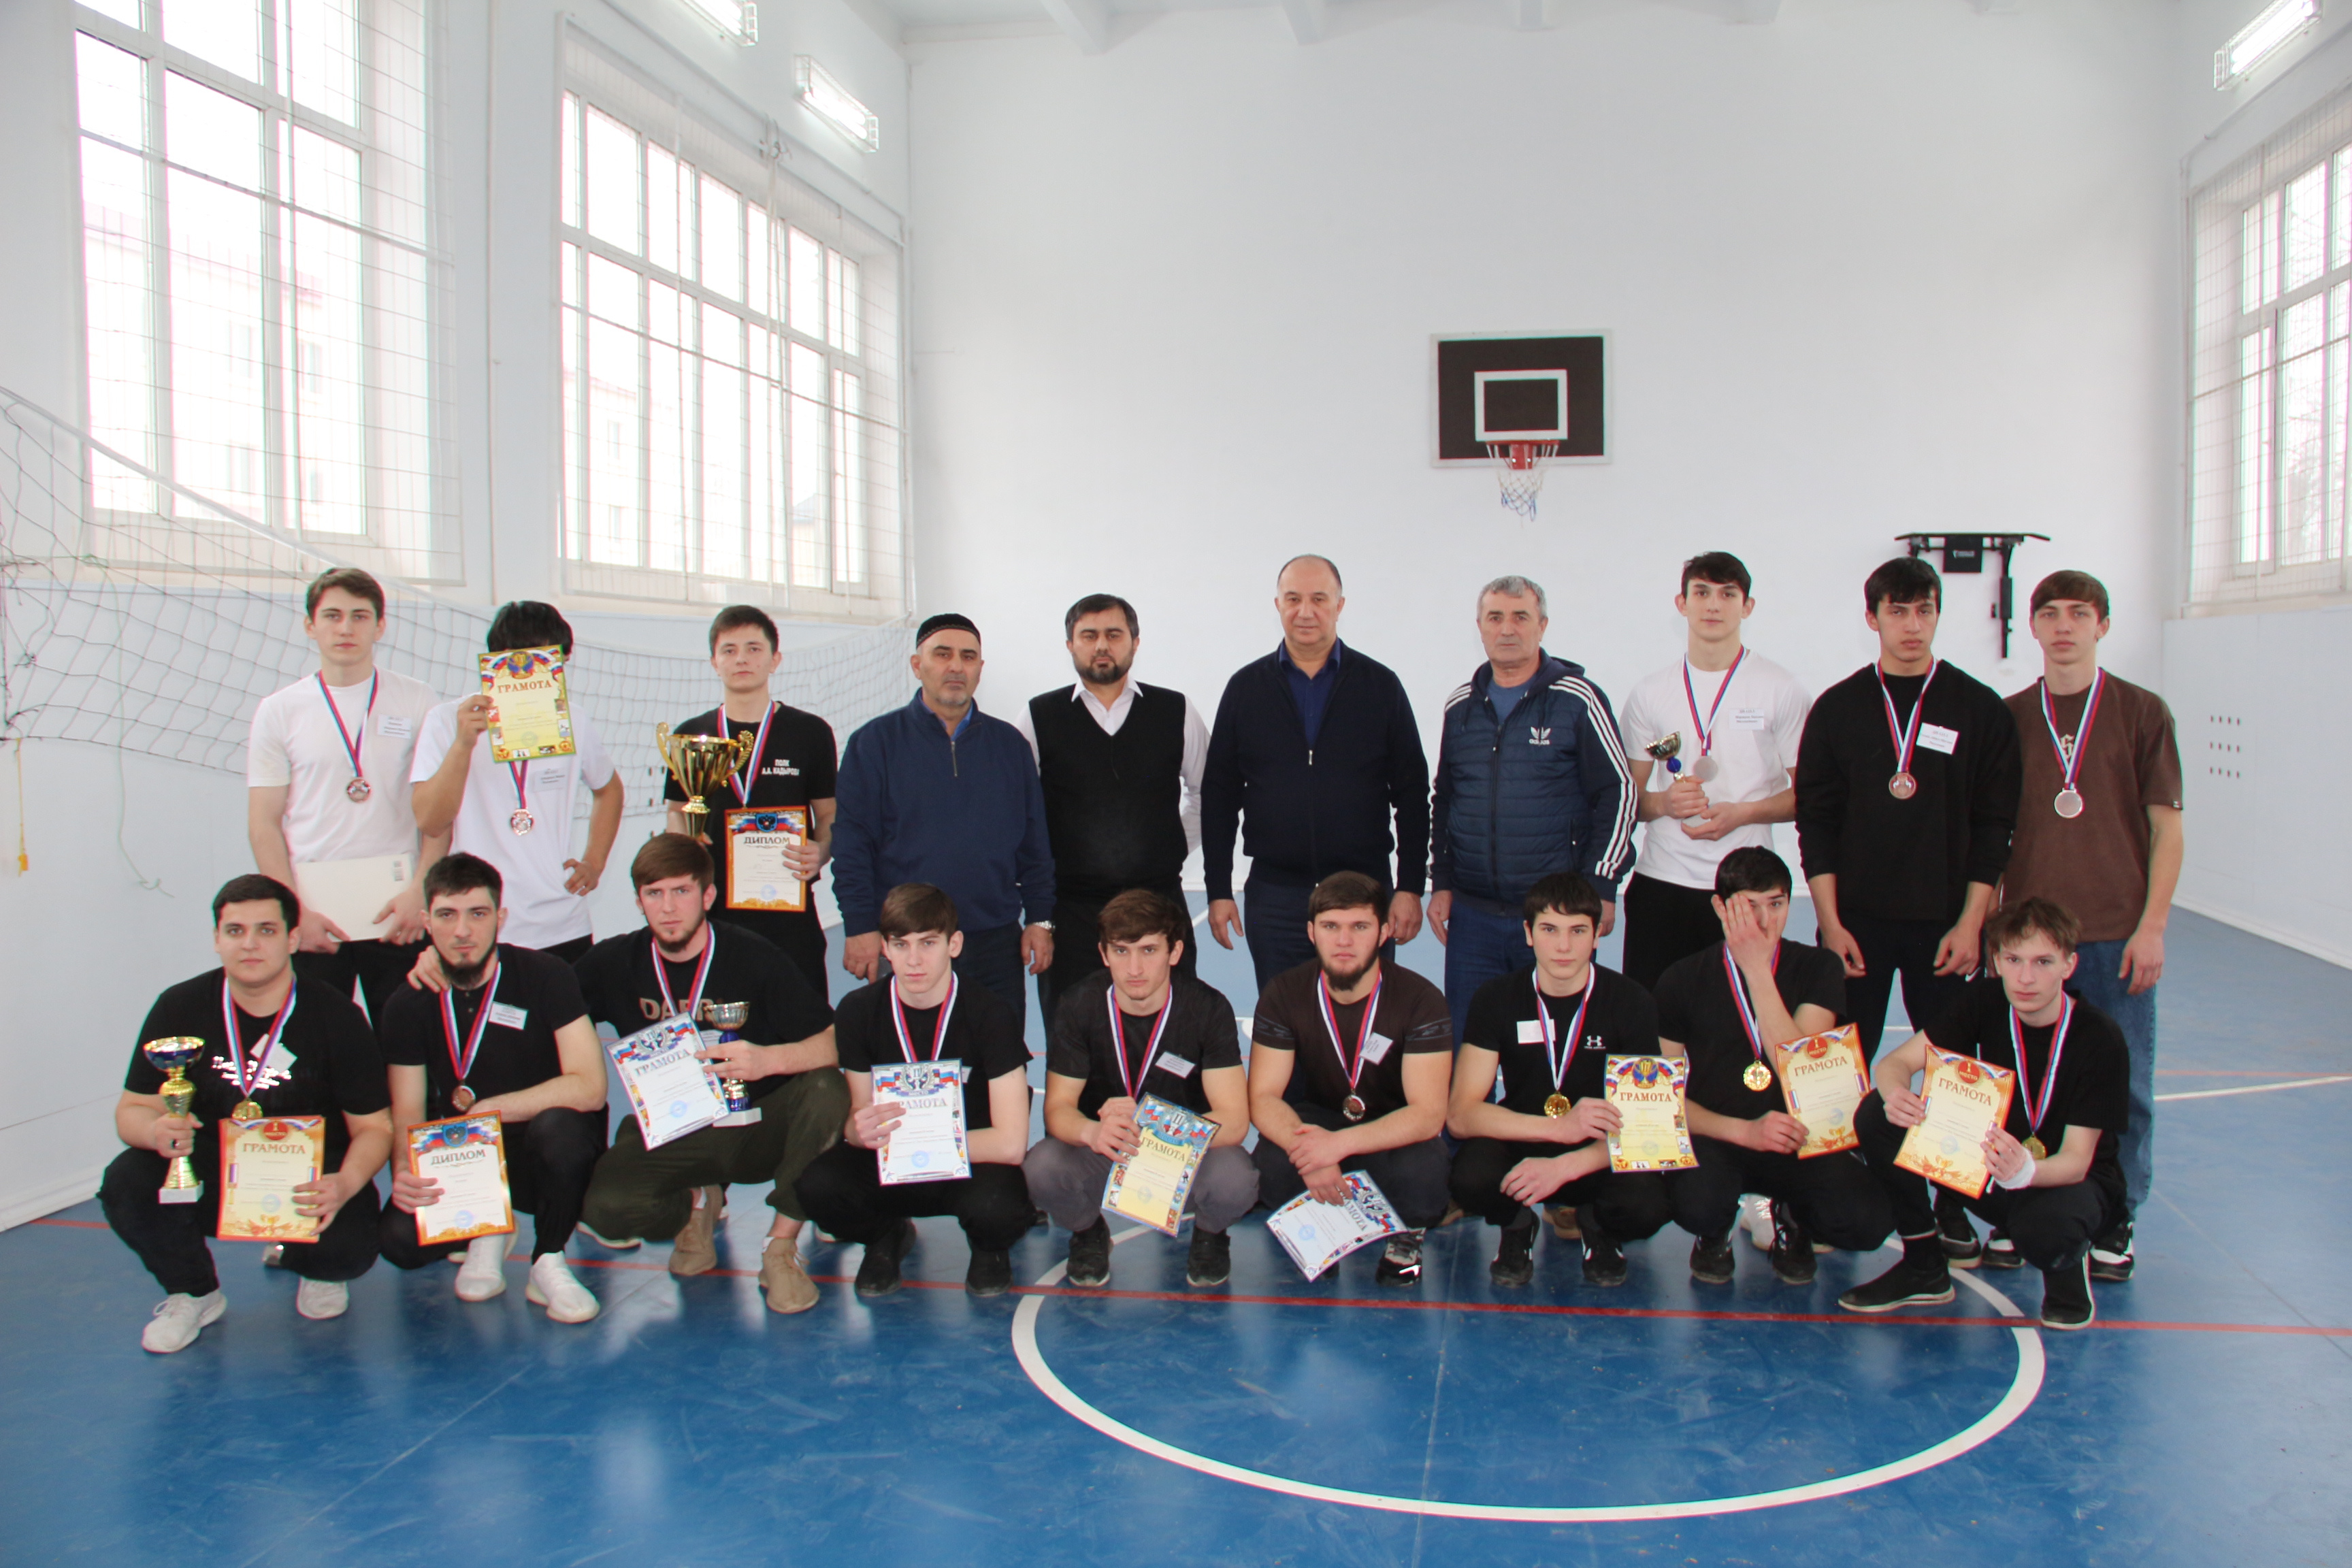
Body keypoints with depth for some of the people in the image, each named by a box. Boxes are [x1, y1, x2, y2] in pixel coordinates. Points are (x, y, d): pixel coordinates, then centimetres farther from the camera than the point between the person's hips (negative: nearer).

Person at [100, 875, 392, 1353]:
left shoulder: (334, 1014, -11)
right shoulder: (179, 1009, -5)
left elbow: (373, 1127, -9)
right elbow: (132, 1109, 0)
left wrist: (346, 1185, -30)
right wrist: (156, 1130, -26)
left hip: (310, 1183, -2)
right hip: (210, 1175, 2)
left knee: (351, 1249, -29)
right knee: (126, 1183, -26)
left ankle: (315, 1268, 14)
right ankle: (194, 1294, 5)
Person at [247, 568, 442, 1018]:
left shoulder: (418, 703, 4)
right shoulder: (279, 711, 6)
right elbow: (263, 824, 4)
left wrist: (419, 892, -9)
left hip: (399, 916, 0)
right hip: (312, 920, 1)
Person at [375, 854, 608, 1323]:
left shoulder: (546, 976, -12)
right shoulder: (408, 1006, -2)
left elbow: (589, 1087, -21)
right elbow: (407, 1115, -4)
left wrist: (485, 1109, -19)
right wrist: (404, 1172, -27)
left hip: (538, 1158, -2)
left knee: (558, 1126, -36)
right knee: (399, 1240, -25)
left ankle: (548, 1265, -10)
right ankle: (485, 1231, 10)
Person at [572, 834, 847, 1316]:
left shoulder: (754, 959, -10)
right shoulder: (615, 963, 0)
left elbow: (834, 1044, -17)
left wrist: (767, 1059, -35)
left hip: (756, 1127, -1)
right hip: (667, 1137, 2)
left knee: (826, 1088, -32)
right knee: (604, 1208, -29)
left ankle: (781, 1248, -15)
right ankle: (695, 1206, 9)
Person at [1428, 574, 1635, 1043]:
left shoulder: (1577, 700, -3)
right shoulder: (1461, 706, 11)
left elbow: (1619, 792, -3)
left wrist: (1600, 887, -8)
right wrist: (1442, 883, 13)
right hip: (1472, 914, 4)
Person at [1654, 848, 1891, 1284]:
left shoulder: (1819, 969, 2)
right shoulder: (1681, 982, 0)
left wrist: (1757, 969, -16)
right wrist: (1745, 1131, -17)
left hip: (1797, 1139, 1)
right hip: (1715, 1139, -1)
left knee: (1865, 1224, -27)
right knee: (1699, 1208, -35)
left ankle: (1792, 1218, 9)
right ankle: (1716, 1231, 5)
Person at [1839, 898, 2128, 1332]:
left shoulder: (2100, 1039, -22)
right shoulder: (1986, 1000, -12)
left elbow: (2076, 1160, -25)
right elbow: (1894, 1062, -14)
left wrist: (2027, 1170, -49)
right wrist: (1895, 1095, -40)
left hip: (2068, 1179, -4)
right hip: (1992, 1165, 4)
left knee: (2042, 1230, -40)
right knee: (1877, 1116, -18)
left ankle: (2068, 1263, 1)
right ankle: (1924, 1267, -3)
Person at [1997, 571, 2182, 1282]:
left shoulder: (2142, 712, 1)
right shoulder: (2008, 717, 7)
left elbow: (2166, 827, 0)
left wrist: (2152, 926, -7)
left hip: (2118, 933, -2)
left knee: (2123, 1083, 3)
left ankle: (2114, 1224, 18)